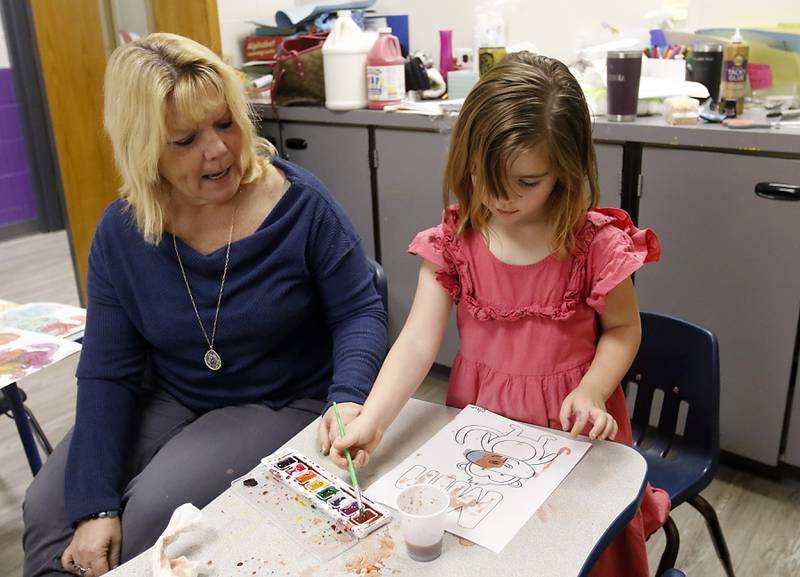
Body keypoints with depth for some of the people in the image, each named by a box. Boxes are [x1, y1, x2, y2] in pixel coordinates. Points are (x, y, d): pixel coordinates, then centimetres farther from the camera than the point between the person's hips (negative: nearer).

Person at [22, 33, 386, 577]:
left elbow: (359, 312, -9)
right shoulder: (121, 231, -8)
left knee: (155, 509, -22)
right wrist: (94, 505, -14)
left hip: (283, 404, -3)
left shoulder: (302, 203, -17)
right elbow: (107, 372, -7)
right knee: (49, 504, -10)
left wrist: (349, 398, -29)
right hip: (170, 400, 4)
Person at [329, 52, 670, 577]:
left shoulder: (595, 244, -17)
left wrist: (591, 393, -20)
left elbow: (622, 328, -3)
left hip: (566, 424, -2)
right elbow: (418, 341, -16)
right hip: (477, 415, 2)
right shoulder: (453, 241, -11)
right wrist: (371, 421, -27)